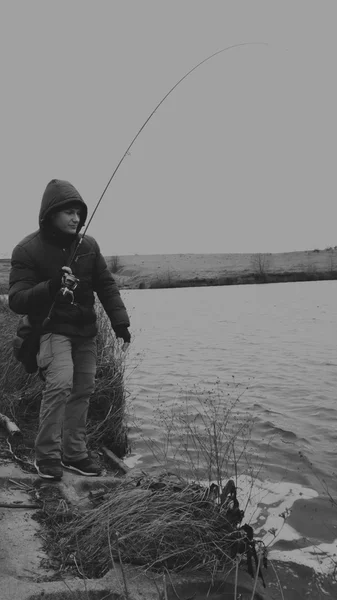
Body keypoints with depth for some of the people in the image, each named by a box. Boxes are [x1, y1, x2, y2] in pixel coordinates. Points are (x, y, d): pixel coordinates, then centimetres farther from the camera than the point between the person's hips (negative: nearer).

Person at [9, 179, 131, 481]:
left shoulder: (88, 245, 2)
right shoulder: (28, 250, -11)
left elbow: (106, 285, 6)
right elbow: (17, 300, -15)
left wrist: (120, 321, -5)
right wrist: (51, 286, -32)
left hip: (85, 330, 6)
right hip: (52, 328, -5)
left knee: (83, 389, 8)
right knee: (60, 383, -23)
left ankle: (74, 453, 24)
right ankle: (46, 456, -5)